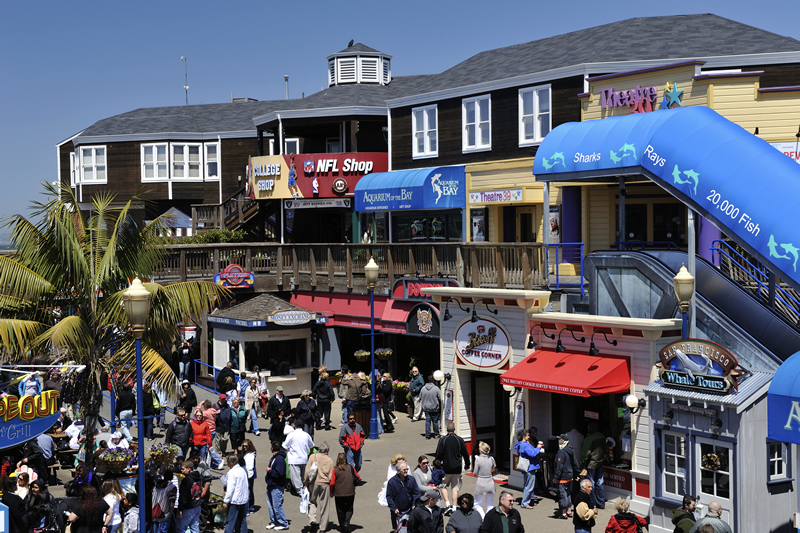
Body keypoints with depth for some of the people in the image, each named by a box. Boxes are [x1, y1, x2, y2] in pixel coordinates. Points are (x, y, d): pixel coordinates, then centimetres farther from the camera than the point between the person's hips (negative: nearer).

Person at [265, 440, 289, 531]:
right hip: (271, 485, 10)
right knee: (270, 505, 16)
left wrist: (269, 471, -17)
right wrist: (267, 477, 11)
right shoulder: (274, 458, 11)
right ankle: (274, 522, 27)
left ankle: (283, 524, 5)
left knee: (277, 506, -5)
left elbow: (279, 474, -28)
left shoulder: (280, 459, -22)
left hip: (277, 487, -10)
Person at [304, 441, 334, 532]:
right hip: (325, 484, 0)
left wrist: (305, 483, 4)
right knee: (324, 505, 7)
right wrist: (332, 489, 7)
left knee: (312, 502, 16)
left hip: (313, 483, 0)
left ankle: (312, 520, -5)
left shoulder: (312, 456, -1)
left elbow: (307, 471, -5)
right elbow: (331, 477, -1)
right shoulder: (330, 460, -1)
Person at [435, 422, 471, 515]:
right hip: (457, 468, 2)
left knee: (443, 486, 14)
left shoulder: (443, 440, -7)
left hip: (446, 468, -2)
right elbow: (465, 454, 7)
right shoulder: (460, 440, 0)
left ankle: (447, 504, -1)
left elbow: (438, 454, -5)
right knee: (455, 488, 7)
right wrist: (467, 465, 21)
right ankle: (454, 508, 3)